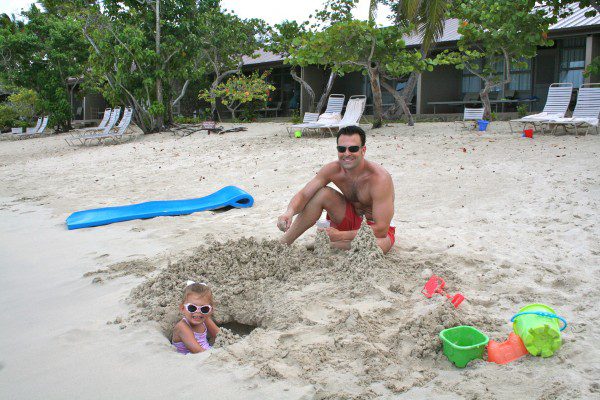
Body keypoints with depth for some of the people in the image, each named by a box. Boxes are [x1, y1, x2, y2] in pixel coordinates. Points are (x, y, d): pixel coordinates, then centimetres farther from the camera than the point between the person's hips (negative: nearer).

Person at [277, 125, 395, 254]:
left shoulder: (380, 178, -30)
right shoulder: (333, 170, -14)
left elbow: (381, 229, -30)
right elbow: (303, 194, -16)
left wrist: (340, 235, -30)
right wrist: (290, 212, -40)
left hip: (376, 229, -4)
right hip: (352, 219, 4)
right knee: (321, 194, -17)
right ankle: (283, 245, -11)